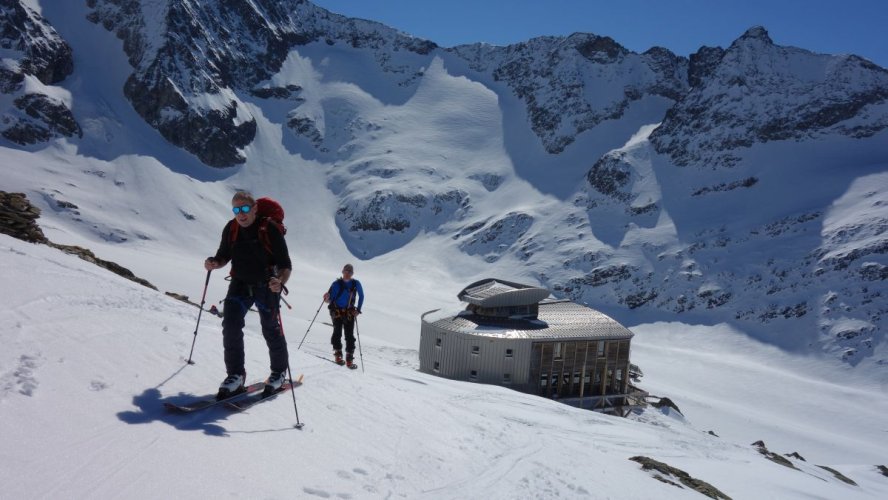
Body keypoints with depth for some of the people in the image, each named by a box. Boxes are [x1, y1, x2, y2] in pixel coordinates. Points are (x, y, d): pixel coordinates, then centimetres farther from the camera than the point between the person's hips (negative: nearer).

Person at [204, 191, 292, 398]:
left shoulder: (270, 229, -17)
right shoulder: (231, 229, -3)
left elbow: (285, 264, -17)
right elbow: (224, 256, 11)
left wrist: (280, 282, -36)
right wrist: (214, 263, -12)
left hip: (266, 286, -4)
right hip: (240, 284, 4)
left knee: (271, 330, 5)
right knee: (230, 324, -10)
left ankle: (279, 372, 26)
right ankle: (235, 374, 2)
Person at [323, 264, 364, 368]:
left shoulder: (356, 284, -1)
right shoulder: (337, 284, -5)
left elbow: (361, 296, 10)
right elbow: (330, 299, -5)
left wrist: (358, 310, 3)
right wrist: (327, 298, -27)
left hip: (349, 312, 1)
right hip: (336, 311, -1)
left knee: (350, 335, -4)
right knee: (337, 332, -10)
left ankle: (349, 358, 0)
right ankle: (338, 353, 7)